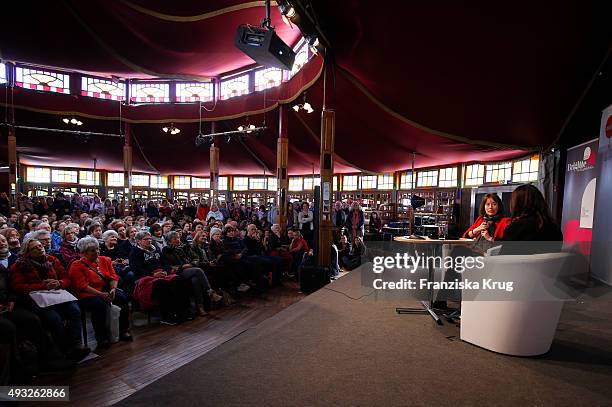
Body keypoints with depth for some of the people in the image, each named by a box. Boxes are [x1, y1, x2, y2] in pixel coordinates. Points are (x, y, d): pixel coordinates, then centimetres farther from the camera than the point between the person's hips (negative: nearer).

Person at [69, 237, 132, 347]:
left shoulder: (105, 260, 14)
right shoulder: (77, 266, -1)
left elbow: (113, 277, 8)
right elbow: (82, 286, -11)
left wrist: (113, 289, -13)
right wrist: (101, 294, -21)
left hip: (107, 290, 5)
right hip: (88, 294, -4)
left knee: (123, 298, -22)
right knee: (100, 304, -34)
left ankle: (123, 331, -9)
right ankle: (101, 338, -18)